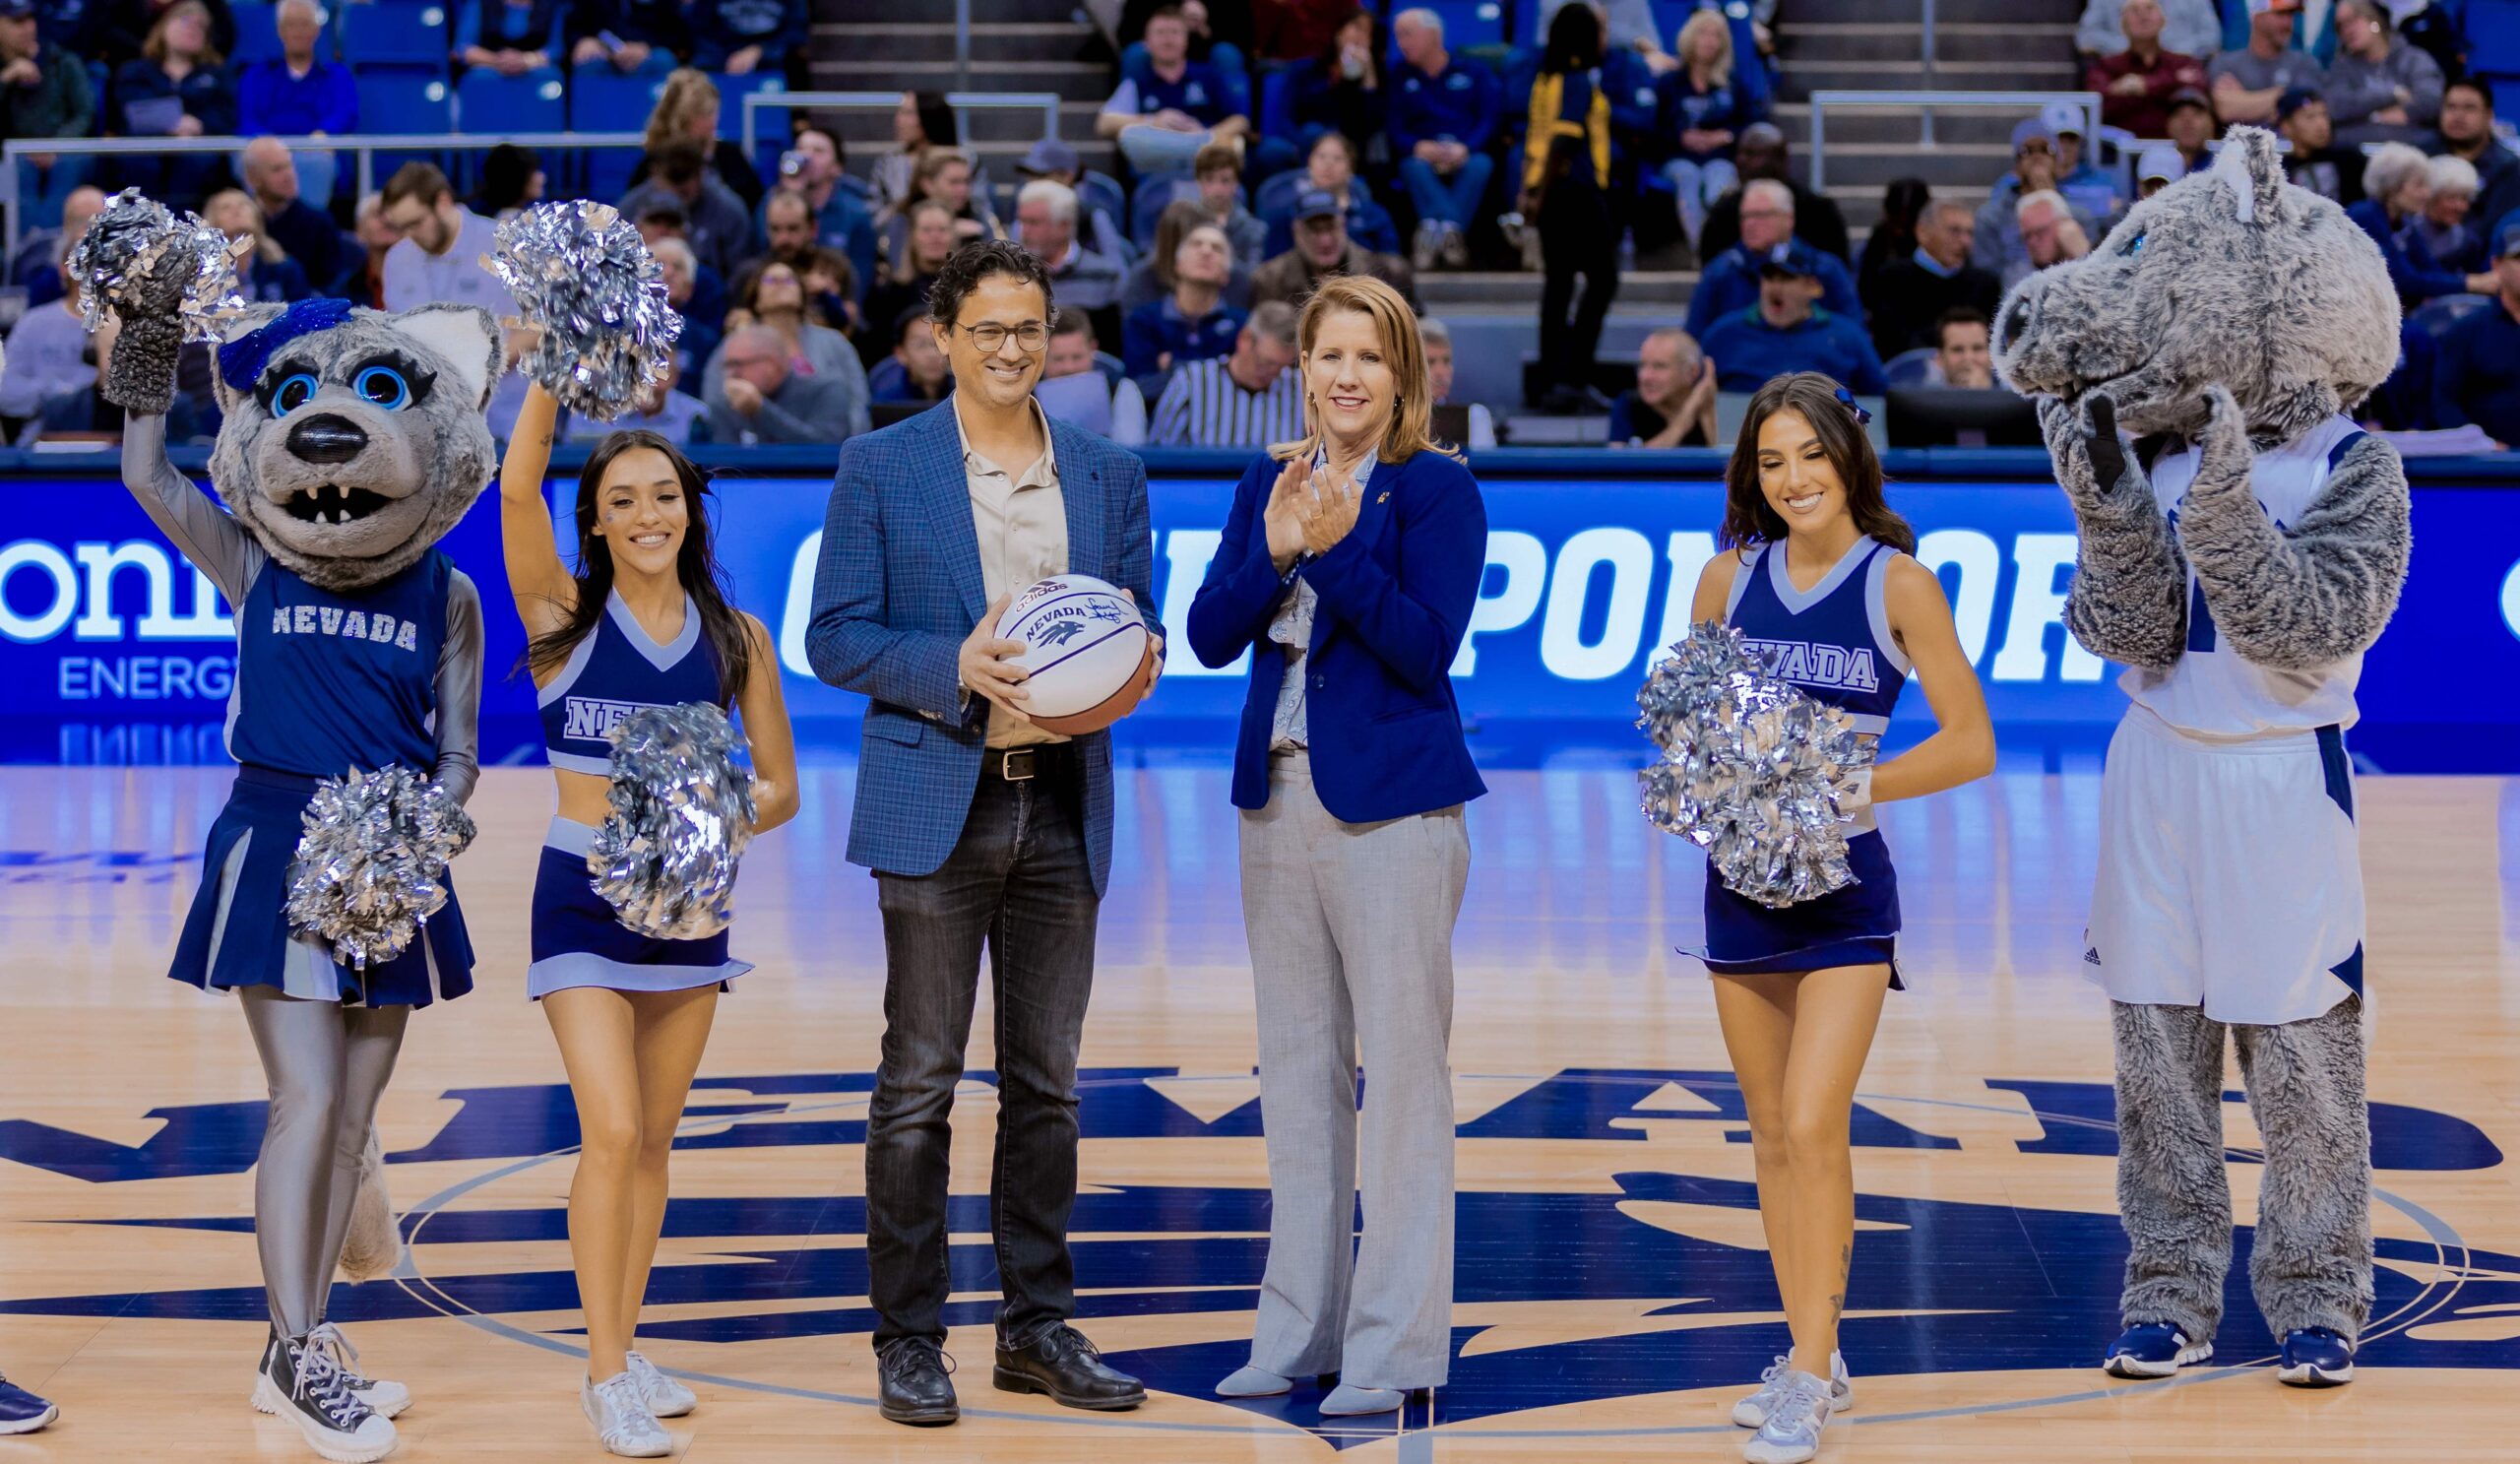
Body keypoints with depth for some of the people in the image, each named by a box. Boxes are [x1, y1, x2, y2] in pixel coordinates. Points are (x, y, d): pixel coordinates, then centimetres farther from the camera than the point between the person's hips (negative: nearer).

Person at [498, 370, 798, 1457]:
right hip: (584, 898, -3)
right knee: (612, 1133, -13)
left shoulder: (736, 640, 4)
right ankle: (607, 1374, -6)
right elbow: (518, 486, -18)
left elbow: (779, 788, 6)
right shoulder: (566, 615, -3)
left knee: (652, 1141, 10)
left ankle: (625, 1349, 22)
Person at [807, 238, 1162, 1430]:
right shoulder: (880, 469, 0)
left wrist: (1129, 655, -10)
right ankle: (908, 1340, 5)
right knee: (919, 1083, -1)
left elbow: (1138, 625, 14)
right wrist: (956, 667, -18)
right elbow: (834, 637, -3)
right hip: (935, 805, -4)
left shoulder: (1110, 477, 11)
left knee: (1046, 1081, 9)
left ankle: (1038, 1326, 18)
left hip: (1064, 807, 4)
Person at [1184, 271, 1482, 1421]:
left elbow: (1429, 646, -15)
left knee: (1401, 1069, -4)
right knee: (1296, 1069, 13)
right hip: (1281, 796, 6)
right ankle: (1299, 1328, 22)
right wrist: (1274, 552, -13)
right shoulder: (1267, 485, 10)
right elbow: (1210, 635, 3)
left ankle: (1393, 1346, 0)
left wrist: (1337, 549, -22)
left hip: (1392, 805, -6)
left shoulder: (1436, 489, -6)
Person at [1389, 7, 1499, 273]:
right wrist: (1417, 146, -19)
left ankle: (1435, 233, -46)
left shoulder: (1477, 72, 14)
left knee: (1480, 164, -35)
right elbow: (1394, 128, 4)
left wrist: (1464, 148, -20)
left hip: (1468, 156, -1)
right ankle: (1452, 233, -52)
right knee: (1414, 167, -35)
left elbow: (1491, 119, 0)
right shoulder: (1400, 78, 18)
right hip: (1424, 156, 1)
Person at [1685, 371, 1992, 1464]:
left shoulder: (1896, 583, -5)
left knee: (1813, 1127, -14)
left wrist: (1861, 785, -18)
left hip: (1845, 883, -5)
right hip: (1742, 874, 5)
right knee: (1770, 1133, 9)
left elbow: (1971, 743, -6)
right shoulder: (1729, 578, 6)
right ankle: (1813, 1358, 20)